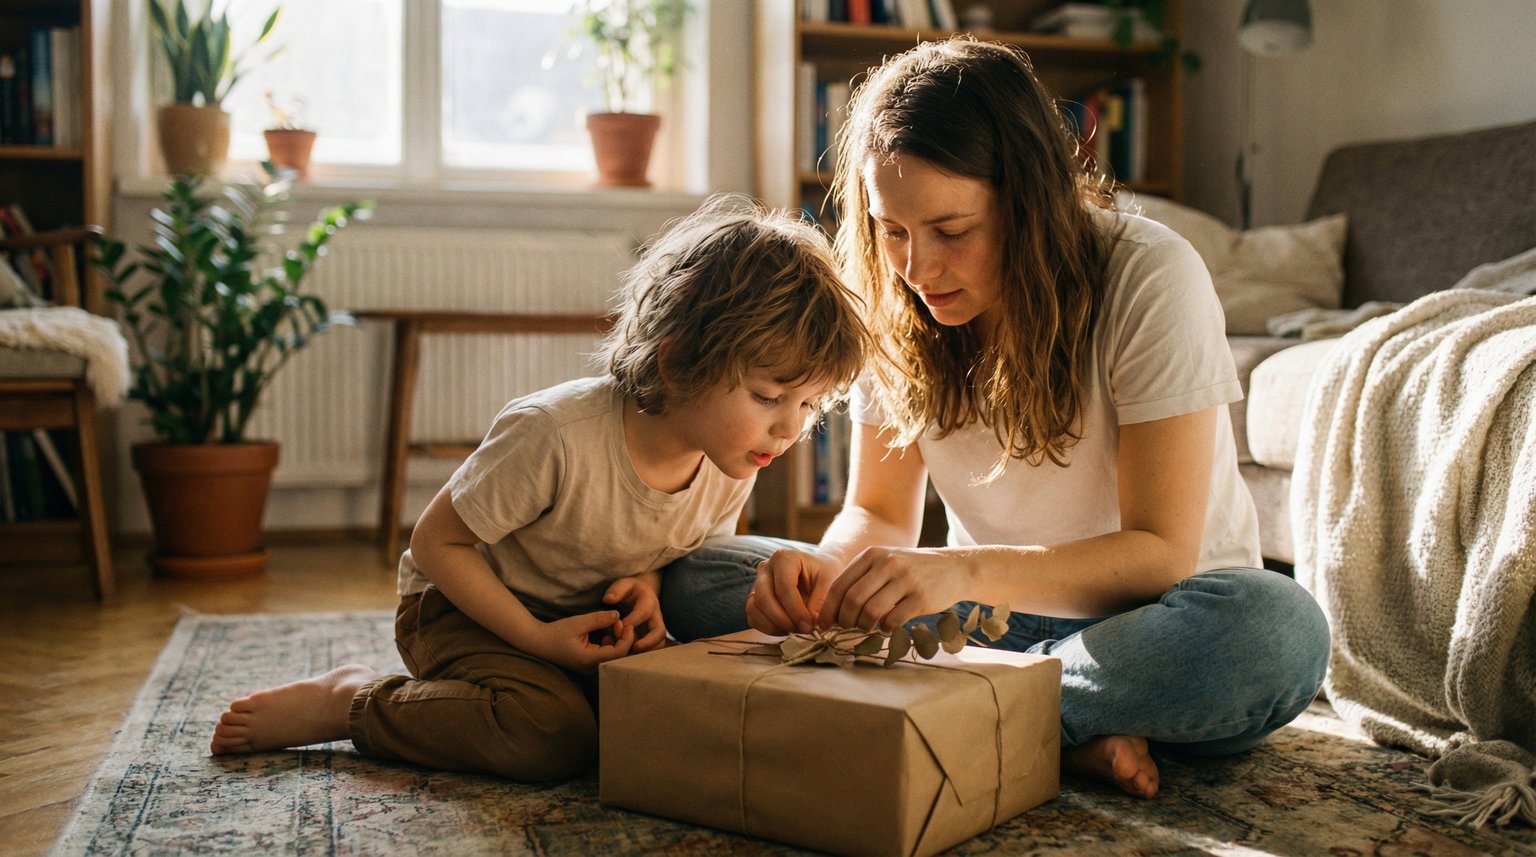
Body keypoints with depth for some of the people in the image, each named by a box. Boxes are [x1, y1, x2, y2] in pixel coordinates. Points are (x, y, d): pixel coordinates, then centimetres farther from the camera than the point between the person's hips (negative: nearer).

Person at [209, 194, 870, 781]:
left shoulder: (732, 464, -13)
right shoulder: (555, 436, -33)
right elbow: (436, 542, -21)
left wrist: (647, 580, -14)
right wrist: (537, 638, -26)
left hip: (588, 616, 7)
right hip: (463, 602, -7)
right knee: (553, 736, -30)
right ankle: (350, 701, -8)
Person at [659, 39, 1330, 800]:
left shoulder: (1149, 280, -18)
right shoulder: (896, 307, -4)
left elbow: (1161, 551, -22)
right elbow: (879, 513, 0)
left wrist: (968, 569, -39)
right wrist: (828, 566, -25)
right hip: (993, 614, 4)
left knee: (1279, 630, -39)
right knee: (695, 576, -16)